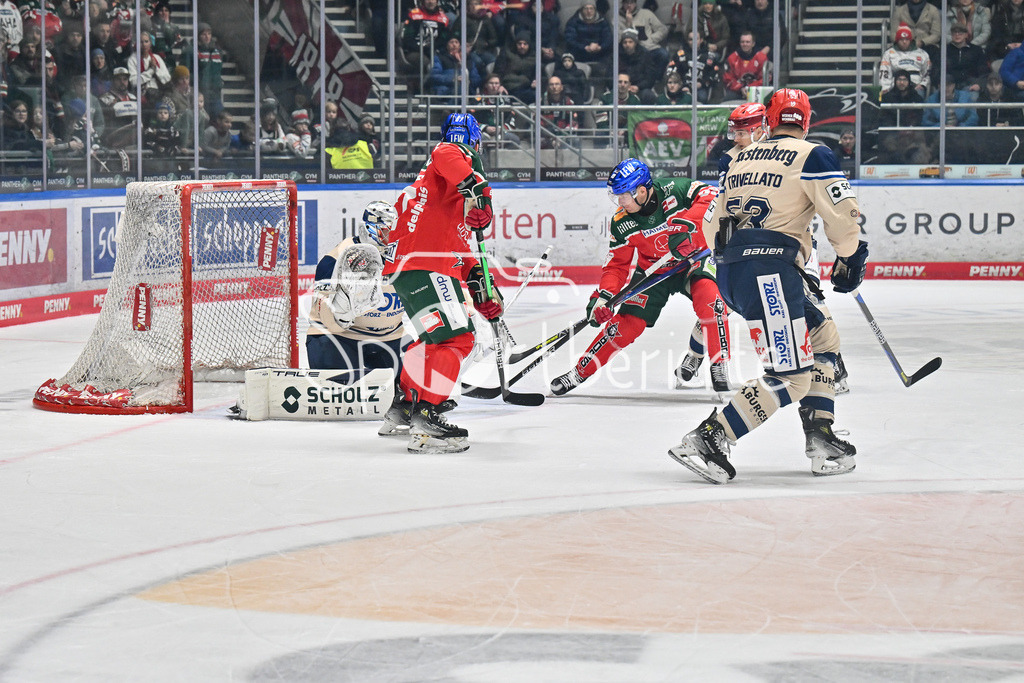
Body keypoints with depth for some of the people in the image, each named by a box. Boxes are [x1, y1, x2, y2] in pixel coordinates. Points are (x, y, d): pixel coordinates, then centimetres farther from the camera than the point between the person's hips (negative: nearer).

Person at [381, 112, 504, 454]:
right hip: (424, 264, -11)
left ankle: (403, 405, 30)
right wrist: (476, 186, -39)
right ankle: (425, 420, -25)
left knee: (437, 336, 25)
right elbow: (446, 156, -28)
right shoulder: (455, 155, 1)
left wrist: (477, 280, 29)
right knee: (454, 337, -17)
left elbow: (457, 242, 34)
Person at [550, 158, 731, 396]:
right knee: (628, 322, -6)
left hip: (694, 258, -2)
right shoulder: (622, 223, -14)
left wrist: (686, 222, -42)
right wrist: (603, 296, -23)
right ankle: (579, 372, 5)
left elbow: (710, 197, -29)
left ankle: (719, 366, -20)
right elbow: (616, 264, -9)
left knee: (708, 298, -31)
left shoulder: (675, 189, -24)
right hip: (653, 269, 2)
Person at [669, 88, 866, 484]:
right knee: (791, 377, -9)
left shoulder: (741, 161, 22)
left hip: (730, 273, 8)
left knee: (823, 335, 22)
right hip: (769, 269, -8)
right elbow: (843, 213, -5)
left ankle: (820, 440, 15)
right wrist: (850, 259, 12)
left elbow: (712, 224, 25)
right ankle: (705, 440, -20)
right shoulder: (811, 156, 2)